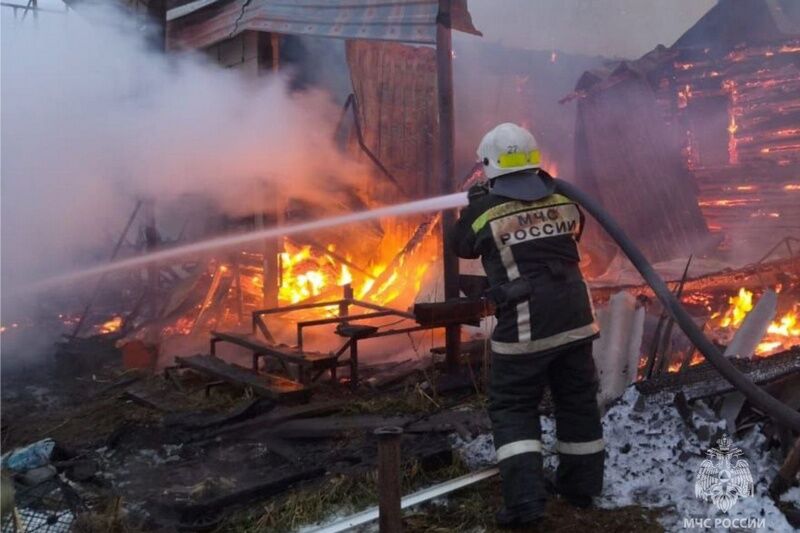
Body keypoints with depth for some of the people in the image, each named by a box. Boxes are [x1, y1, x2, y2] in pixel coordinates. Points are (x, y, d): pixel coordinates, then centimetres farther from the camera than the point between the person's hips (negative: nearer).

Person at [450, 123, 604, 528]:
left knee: (513, 409, 6)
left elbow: (461, 247, 11)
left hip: (524, 327, -5)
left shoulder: (483, 210, -8)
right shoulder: (562, 199, 4)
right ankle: (581, 485, 31)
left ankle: (525, 499, -2)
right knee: (578, 402, 17)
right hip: (575, 318, 5)